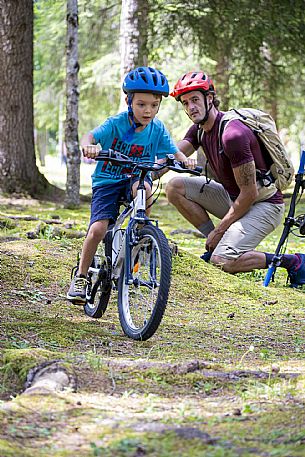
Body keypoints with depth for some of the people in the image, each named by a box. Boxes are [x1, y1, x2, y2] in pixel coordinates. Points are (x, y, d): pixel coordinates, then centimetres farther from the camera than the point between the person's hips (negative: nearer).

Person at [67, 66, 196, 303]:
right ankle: (81, 277, 2)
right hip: (107, 180, -2)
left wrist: (184, 159, -28)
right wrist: (88, 146, -49)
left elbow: (173, 152, -4)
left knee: (143, 188, -36)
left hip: (136, 177, 2)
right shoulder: (116, 123, -14)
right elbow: (91, 136, -25)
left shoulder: (158, 129, -5)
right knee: (98, 228, -18)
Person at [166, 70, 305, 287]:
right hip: (232, 196, 9)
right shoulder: (200, 129, 2)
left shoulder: (233, 134, -26)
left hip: (264, 204, -9)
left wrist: (219, 230, -16)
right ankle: (218, 244, 4)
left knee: (222, 262, -26)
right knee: (175, 187, -4)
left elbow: (250, 193, -24)